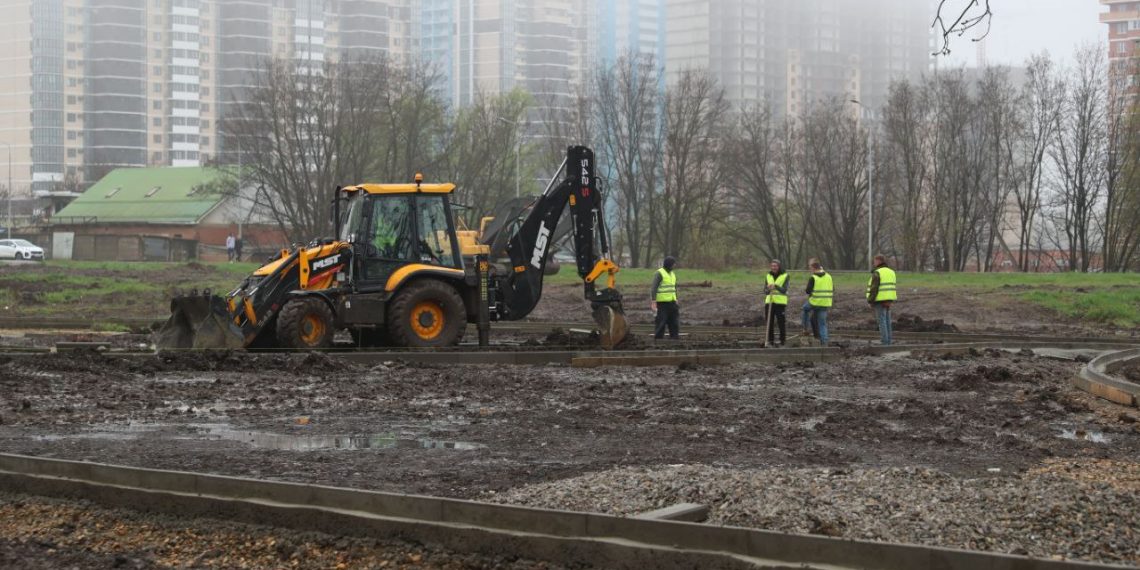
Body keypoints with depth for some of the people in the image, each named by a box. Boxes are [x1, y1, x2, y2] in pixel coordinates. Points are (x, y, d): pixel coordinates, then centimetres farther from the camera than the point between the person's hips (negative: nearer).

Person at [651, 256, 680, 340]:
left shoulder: (672, 274, 16)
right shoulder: (659, 273, -9)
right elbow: (654, 288, -14)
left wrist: (676, 301, 22)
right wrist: (653, 301, -21)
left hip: (671, 301, 8)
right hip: (662, 302, -8)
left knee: (675, 318, 4)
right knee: (661, 320, -5)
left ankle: (674, 336, 7)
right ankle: (658, 336, 1)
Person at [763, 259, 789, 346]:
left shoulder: (785, 276, -1)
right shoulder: (768, 276, 10)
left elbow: (784, 290, -13)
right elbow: (765, 291, 7)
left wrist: (776, 286, -31)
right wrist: (768, 290, -17)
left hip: (780, 302, -4)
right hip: (769, 302, 4)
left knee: (781, 323, -3)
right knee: (769, 323, 2)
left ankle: (782, 341, 5)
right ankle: (770, 341, 10)